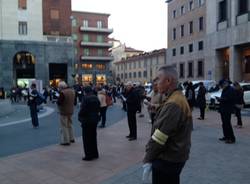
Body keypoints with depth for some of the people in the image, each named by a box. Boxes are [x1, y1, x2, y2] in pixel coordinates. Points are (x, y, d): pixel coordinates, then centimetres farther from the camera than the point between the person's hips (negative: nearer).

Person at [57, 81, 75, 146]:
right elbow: (74, 101, 12)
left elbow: (59, 102, -21)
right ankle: (71, 138, 30)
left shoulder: (62, 92, -21)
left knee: (64, 126, 1)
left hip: (64, 112, -8)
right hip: (70, 111, 8)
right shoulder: (72, 91, 5)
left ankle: (66, 141, 5)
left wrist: (57, 101, -2)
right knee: (69, 125, 21)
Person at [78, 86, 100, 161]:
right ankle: (95, 154, 27)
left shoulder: (85, 98, -17)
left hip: (87, 120, -8)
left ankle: (89, 155, 7)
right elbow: (98, 108, 9)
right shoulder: (96, 98, 5)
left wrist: (80, 117, -3)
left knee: (87, 138, 2)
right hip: (95, 119, 8)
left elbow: (83, 109, -18)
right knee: (93, 137, 18)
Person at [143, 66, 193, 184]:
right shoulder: (178, 98, 9)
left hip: (167, 160, -9)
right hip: (174, 156, 9)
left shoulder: (173, 104, -25)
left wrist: (148, 159, -14)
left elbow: (160, 137, -25)